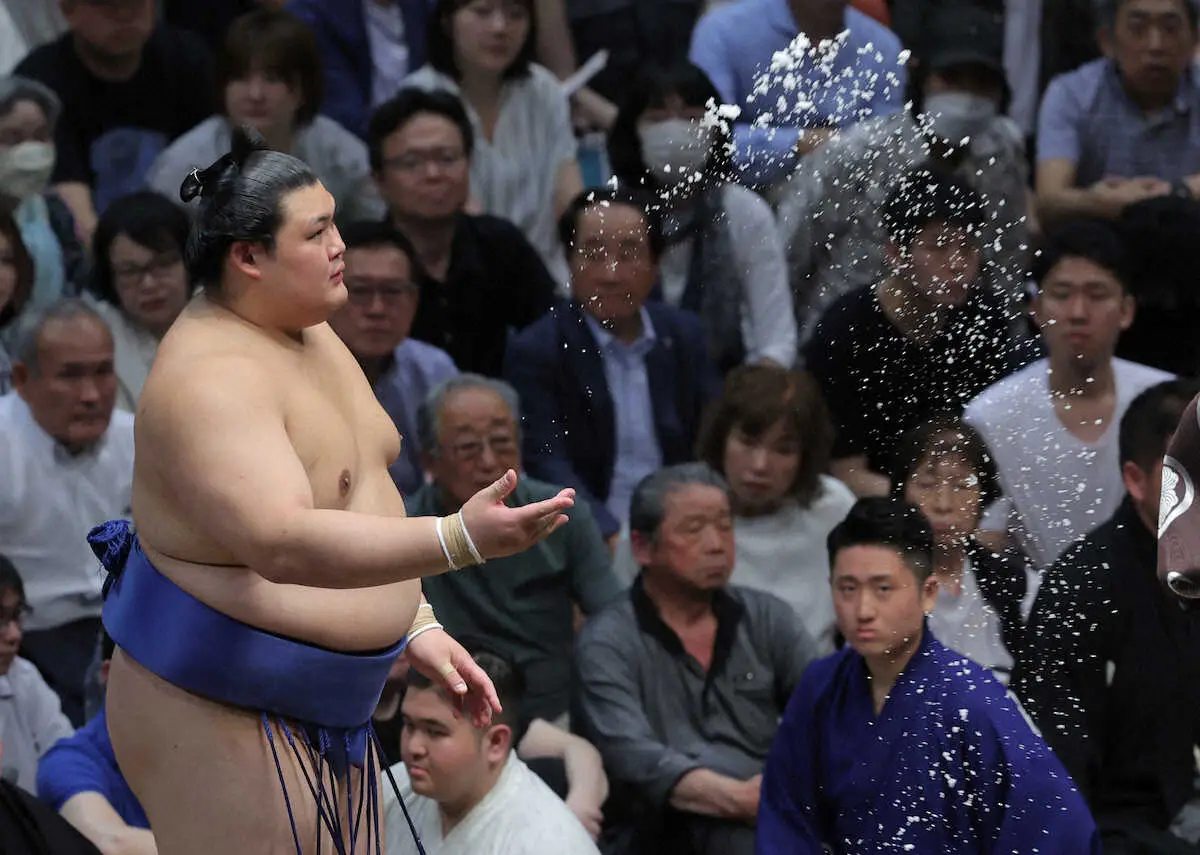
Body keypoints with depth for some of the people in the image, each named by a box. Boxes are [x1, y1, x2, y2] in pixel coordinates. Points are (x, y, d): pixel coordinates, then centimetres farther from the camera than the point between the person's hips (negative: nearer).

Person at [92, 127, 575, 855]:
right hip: (221, 715, -10)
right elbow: (283, 543, -38)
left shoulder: (310, 335, 8)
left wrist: (416, 625, 12)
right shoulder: (211, 377, -25)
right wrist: (460, 542, -45)